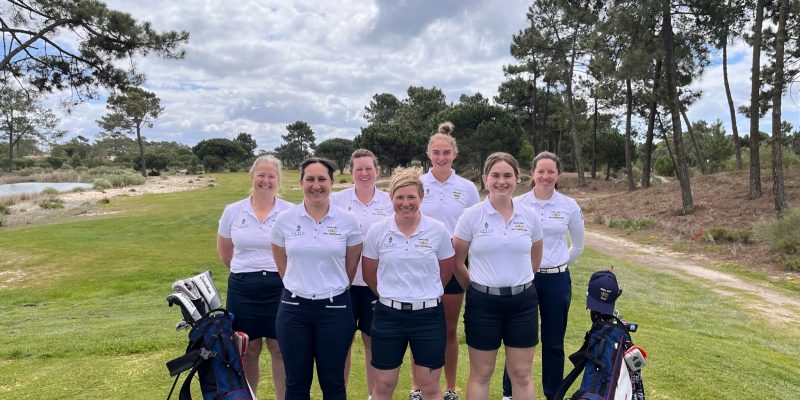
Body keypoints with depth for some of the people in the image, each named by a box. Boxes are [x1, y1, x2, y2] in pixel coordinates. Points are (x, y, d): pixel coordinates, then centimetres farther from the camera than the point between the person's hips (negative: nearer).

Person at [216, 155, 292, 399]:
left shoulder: (290, 212, -5)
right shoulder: (232, 211, 2)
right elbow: (223, 250, 15)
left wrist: (281, 274, 1)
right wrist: (245, 271, 13)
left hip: (279, 288, -1)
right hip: (242, 289, 2)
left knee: (280, 348, 7)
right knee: (248, 350, 11)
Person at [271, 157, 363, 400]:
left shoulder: (348, 222, -4)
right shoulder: (285, 220, -2)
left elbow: (351, 267, 7)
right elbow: (282, 263, 11)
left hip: (334, 308, -1)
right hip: (294, 309, 1)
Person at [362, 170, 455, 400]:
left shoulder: (439, 230, -5)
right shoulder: (377, 231, -4)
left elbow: (446, 273, 7)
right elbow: (369, 275, 7)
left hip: (428, 315, 0)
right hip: (388, 315, 1)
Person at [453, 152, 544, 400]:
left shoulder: (529, 217, 1)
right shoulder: (471, 216, -7)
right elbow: (458, 262, 0)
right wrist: (478, 290, 7)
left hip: (522, 302, 2)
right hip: (483, 303, -2)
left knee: (522, 374, 11)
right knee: (481, 374, 11)